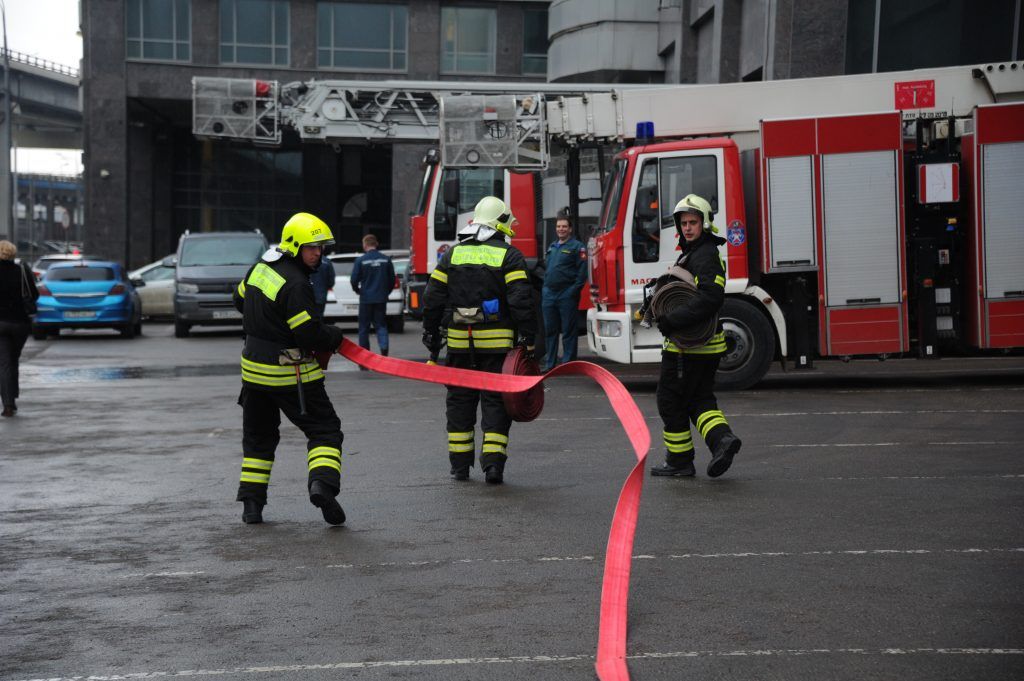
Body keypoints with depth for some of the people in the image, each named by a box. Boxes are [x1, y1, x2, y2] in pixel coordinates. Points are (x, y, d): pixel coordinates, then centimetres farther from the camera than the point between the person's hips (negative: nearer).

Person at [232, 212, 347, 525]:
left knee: (258, 435, 18)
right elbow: (311, 335, -22)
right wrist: (335, 335, -2)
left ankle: (251, 502, 15)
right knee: (325, 430, 3)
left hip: (254, 366, 7)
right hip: (290, 374, -7)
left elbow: (240, 300, 21)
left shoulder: (261, 266, 4)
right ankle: (322, 483, -19)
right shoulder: (296, 285, -22)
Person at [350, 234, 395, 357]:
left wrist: (358, 290, 13)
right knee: (381, 325, 7)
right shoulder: (386, 259, 0)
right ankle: (384, 349, -14)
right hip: (381, 299, 2)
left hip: (366, 298, -2)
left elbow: (354, 280, -8)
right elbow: (392, 279, 6)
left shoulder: (360, 260, -9)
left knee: (364, 327, 9)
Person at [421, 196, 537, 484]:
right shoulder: (508, 255, -4)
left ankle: (460, 464, 15)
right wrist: (528, 337, -7)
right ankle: (493, 462, -6)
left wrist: (431, 333, 14)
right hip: (497, 342, -3)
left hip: (460, 340, 3)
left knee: (460, 399, 12)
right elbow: (521, 299, -11)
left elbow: (433, 298, 7)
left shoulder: (453, 254, 8)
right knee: (495, 400, 2)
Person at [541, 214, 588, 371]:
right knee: (549, 330, 10)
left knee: (568, 331, -2)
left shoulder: (577, 247, -4)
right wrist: (545, 288, 14)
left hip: (567, 295, -7)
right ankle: (549, 364, 17)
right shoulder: (552, 247, 19)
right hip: (549, 295, 7)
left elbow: (582, 271, -10)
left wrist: (574, 290, -17)